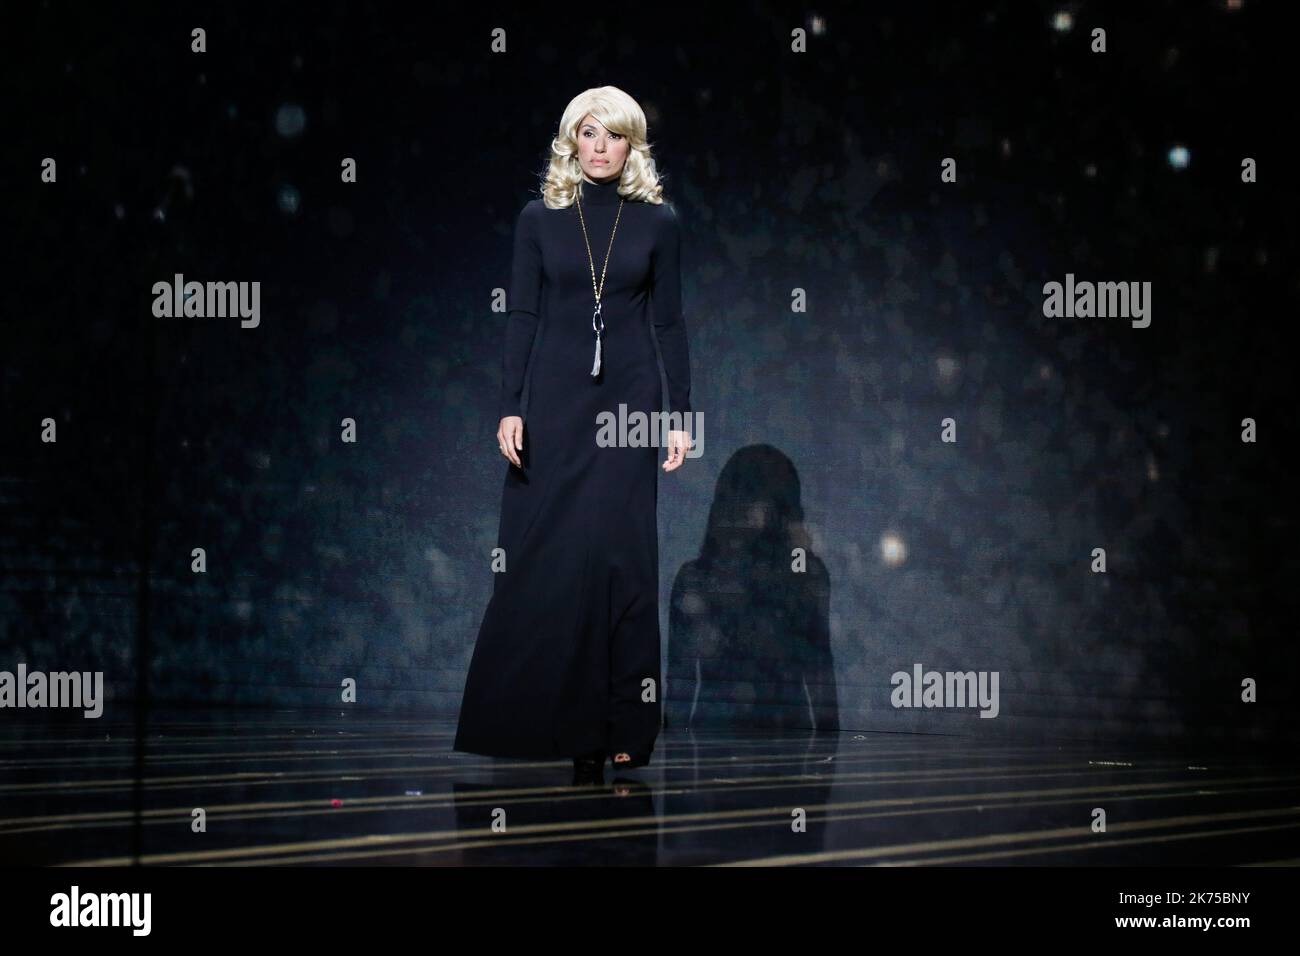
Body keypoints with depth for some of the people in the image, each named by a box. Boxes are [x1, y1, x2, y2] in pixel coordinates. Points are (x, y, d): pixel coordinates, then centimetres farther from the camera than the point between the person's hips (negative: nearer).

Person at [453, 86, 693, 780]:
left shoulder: (656, 221, 4)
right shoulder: (540, 218, 4)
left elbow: (668, 323, 4)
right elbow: (522, 316, 2)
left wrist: (680, 414, 0)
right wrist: (510, 407, -6)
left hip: (629, 402, 0)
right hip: (556, 400, 1)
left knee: (620, 557, -1)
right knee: (542, 556, -2)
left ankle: (621, 727, 4)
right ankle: (547, 717, 7)